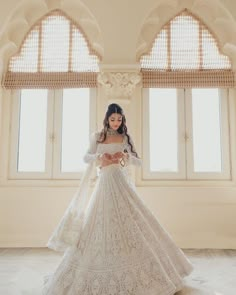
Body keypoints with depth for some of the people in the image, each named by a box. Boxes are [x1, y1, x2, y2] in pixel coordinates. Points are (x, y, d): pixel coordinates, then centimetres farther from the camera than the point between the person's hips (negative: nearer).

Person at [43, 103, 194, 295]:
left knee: (130, 223, -1)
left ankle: (133, 269, 15)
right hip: (105, 184, 0)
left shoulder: (126, 138, 9)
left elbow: (139, 162, 8)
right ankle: (105, 273, 18)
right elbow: (86, 158, 8)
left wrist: (125, 155, -11)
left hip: (123, 183, 1)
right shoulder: (97, 137, 8)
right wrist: (100, 157, -11)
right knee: (103, 224, 2)